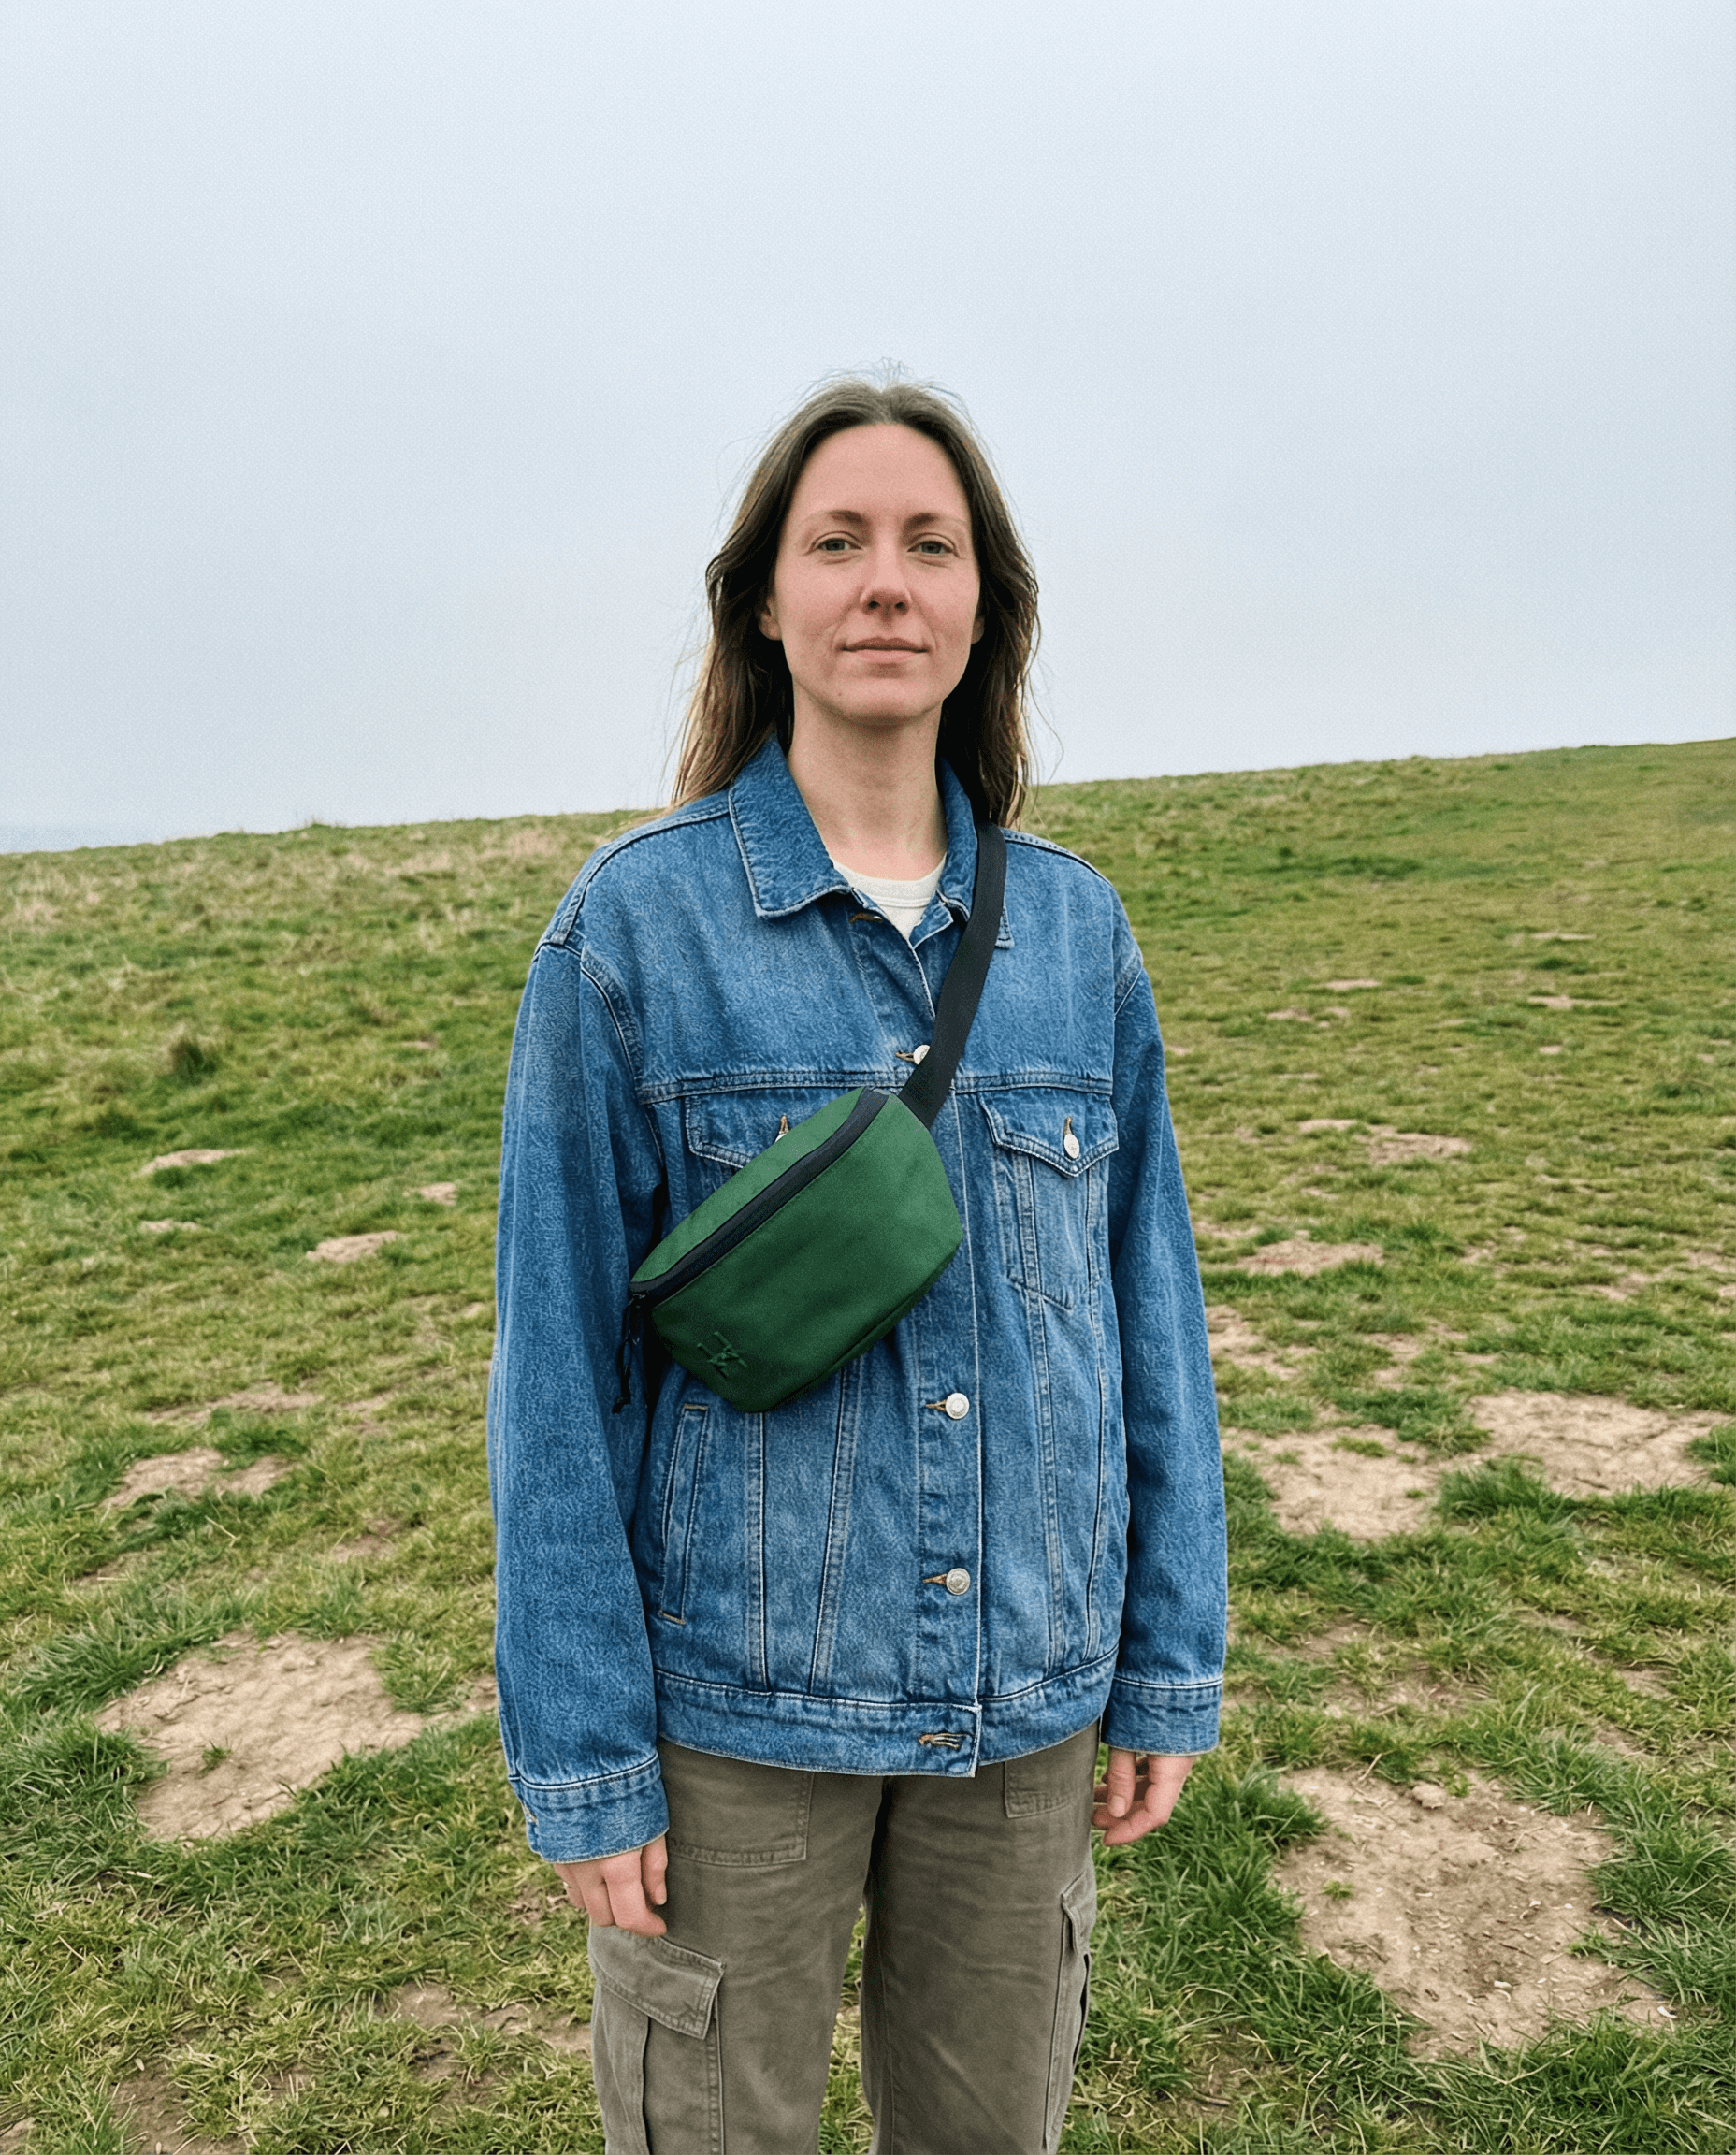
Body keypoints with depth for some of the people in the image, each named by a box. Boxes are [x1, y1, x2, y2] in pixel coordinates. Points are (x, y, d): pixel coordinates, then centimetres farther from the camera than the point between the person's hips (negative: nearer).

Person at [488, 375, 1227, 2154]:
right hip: (735, 1691, -2)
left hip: (1025, 1687, 3)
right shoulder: (632, 923, -11)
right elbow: (557, 1359, -10)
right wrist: (580, 1756, -8)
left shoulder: (1074, 927, -1)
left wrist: (1172, 1663, 5)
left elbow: (1150, 1309, 3)